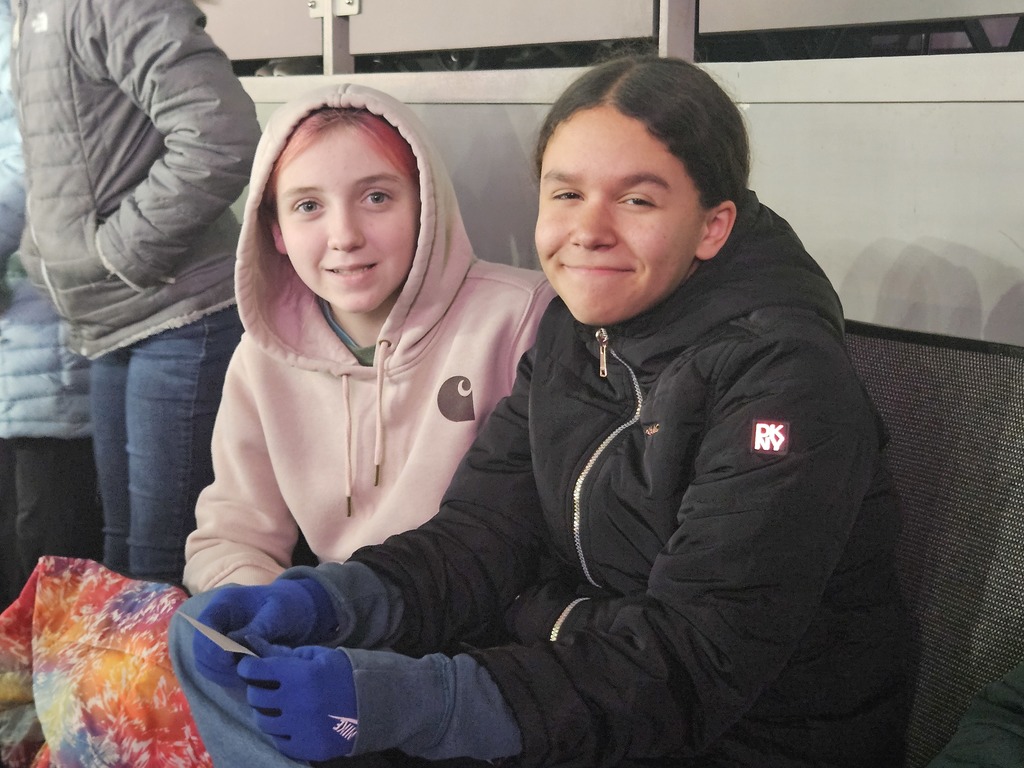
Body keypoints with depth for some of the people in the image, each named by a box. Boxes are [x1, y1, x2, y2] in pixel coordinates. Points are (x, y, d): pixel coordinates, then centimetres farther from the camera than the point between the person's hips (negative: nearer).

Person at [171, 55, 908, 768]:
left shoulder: (784, 380, -21)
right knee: (210, 634, 2)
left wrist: (405, 702, -36)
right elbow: (482, 537, -2)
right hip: (567, 670, 7)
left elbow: (692, 662, -27)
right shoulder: (573, 332, 3)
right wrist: (317, 601, -22)